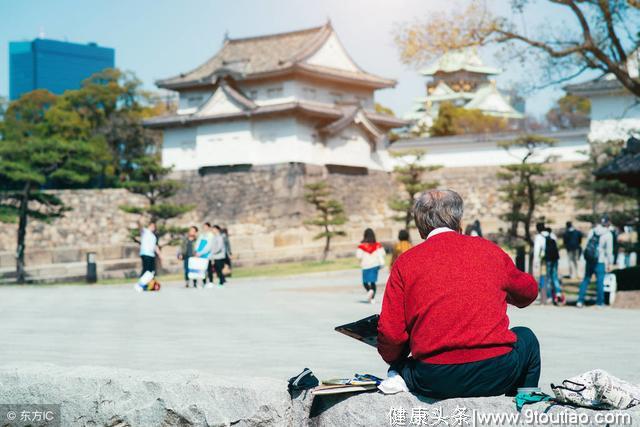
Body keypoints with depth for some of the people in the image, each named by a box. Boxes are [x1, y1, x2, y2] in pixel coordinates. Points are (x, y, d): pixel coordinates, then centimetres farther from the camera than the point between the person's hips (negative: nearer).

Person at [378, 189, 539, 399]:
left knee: (399, 369, 32)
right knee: (526, 339, 32)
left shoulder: (405, 263, 4)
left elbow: (391, 335, -2)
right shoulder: (489, 250, 9)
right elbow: (528, 292, 27)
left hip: (434, 382, 0)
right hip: (495, 374, 1)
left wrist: (395, 361, 20)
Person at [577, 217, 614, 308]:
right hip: (600, 261, -4)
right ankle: (600, 302, 11)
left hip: (589, 259, 4)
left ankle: (580, 301, 5)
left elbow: (586, 245, 9)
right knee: (600, 281, 5)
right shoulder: (608, 235, -8)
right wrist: (609, 263, 1)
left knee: (586, 279, 10)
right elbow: (609, 250, -7)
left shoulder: (592, 231, 5)